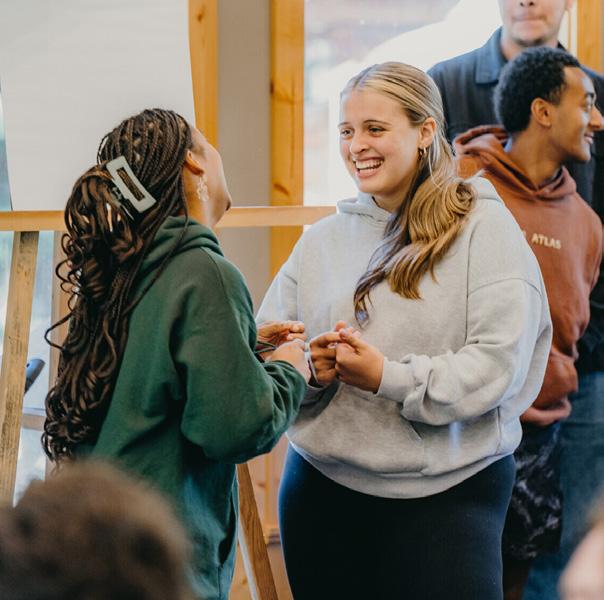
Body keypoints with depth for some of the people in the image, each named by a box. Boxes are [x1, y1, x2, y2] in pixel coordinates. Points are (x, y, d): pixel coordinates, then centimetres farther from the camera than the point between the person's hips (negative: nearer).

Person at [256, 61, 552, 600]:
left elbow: (497, 362, -13)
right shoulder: (321, 241, 12)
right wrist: (308, 368, -12)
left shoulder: (483, 227, -3)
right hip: (320, 489, 4)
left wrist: (387, 376, -20)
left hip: (447, 493, -4)